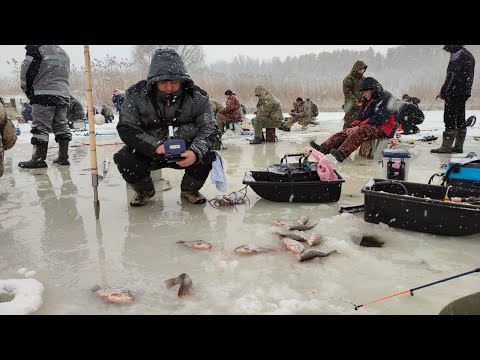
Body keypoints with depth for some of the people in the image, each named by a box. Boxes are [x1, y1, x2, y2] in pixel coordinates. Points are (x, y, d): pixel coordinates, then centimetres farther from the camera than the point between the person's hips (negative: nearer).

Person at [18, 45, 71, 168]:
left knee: (41, 126, -7)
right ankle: (63, 157, 8)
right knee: (62, 125, 8)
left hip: (44, 94, -7)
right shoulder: (64, 53, 22)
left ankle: (39, 159, -8)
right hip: (63, 95, 7)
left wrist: (28, 89, 7)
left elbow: (26, 70, -4)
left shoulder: (36, 48, -1)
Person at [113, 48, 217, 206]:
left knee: (207, 155, -26)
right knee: (123, 158, -25)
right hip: (149, 152, 0)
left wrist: (195, 153, -34)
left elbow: (208, 129, -13)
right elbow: (126, 129, -16)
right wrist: (156, 147, -33)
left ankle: (190, 189, 7)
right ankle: (144, 190, 9)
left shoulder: (198, 97, -13)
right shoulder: (135, 95, -15)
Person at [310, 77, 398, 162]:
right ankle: (323, 148, -22)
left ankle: (341, 154, -53)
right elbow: (360, 116, 14)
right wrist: (354, 126, -6)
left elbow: (377, 119, -21)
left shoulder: (386, 99, -11)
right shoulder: (368, 100, 18)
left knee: (360, 131, -35)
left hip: (383, 130, -9)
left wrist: (359, 126, -20)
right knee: (345, 132, -7)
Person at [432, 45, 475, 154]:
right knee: (460, 119, 11)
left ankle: (446, 146, -8)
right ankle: (458, 146, 14)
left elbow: (452, 76, -17)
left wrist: (443, 91, -11)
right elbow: (468, 77, 19)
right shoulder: (469, 55, 20)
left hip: (455, 93, -10)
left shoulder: (458, 55, -11)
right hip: (464, 93, 10)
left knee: (449, 119, -8)